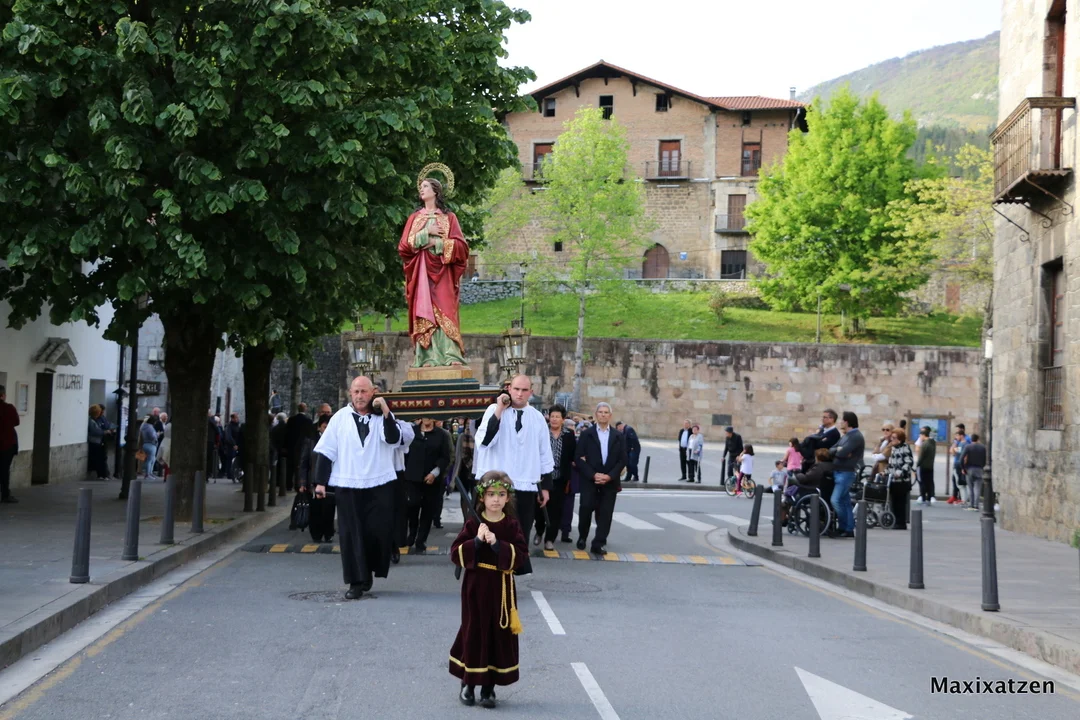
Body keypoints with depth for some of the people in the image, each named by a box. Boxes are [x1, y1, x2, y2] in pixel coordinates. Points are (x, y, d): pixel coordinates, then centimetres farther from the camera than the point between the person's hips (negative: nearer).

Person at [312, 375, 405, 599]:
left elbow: (393, 439, -15)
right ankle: (356, 582, 6)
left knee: (379, 531, -3)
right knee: (351, 534, 0)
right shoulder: (340, 418, 4)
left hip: (379, 484, 0)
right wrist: (320, 482, -1)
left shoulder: (382, 417, 4)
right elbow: (325, 451, 4)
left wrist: (386, 412, -24)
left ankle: (369, 571, 18)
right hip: (347, 485, 0)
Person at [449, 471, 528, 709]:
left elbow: (521, 556, -11)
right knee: (474, 632, 5)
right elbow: (456, 554, -9)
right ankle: (468, 682, 20)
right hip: (476, 586, -1)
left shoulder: (512, 525, -1)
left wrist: (497, 544, -22)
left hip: (501, 588, 1)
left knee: (499, 634, 4)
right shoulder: (473, 524, -4)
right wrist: (476, 542, -23)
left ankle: (489, 686, 14)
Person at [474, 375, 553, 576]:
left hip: (526, 486, 2)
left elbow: (545, 455, 11)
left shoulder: (537, 418, 6)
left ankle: (520, 571, 15)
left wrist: (546, 487, 10)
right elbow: (484, 440, -17)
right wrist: (499, 410, -20)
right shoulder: (494, 411, -2)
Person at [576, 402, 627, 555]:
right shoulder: (587, 434, 4)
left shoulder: (618, 437, 9)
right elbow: (579, 458, -3)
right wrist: (593, 475, -14)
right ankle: (582, 537, 17)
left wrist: (610, 476, -11)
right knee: (586, 509, -5)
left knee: (605, 513, -1)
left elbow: (622, 460, 4)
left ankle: (598, 544, 4)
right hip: (590, 480, -1)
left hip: (610, 481, 1)